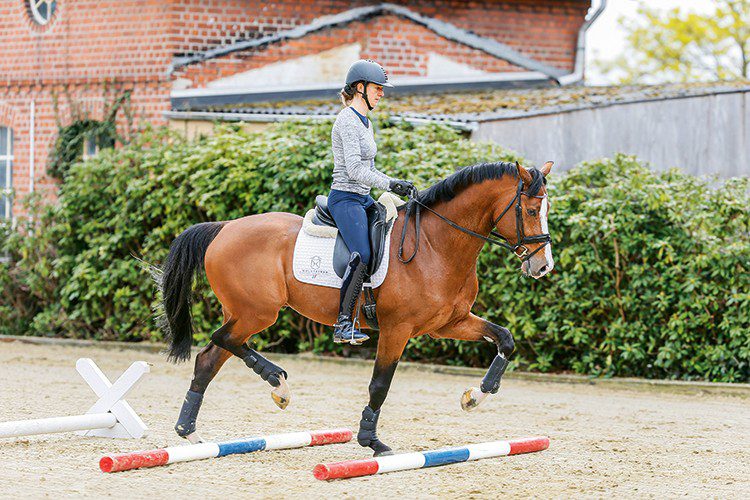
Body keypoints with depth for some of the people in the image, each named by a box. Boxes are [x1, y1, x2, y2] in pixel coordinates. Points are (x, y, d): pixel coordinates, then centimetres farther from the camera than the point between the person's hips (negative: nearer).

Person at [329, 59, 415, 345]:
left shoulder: (365, 122, 17)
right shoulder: (347, 121, -13)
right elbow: (354, 168, -21)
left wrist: (397, 187, 13)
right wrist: (390, 184, -23)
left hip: (363, 199, 10)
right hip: (345, 199, -10)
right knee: (363, 255, -24)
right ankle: (343, 325, -25)